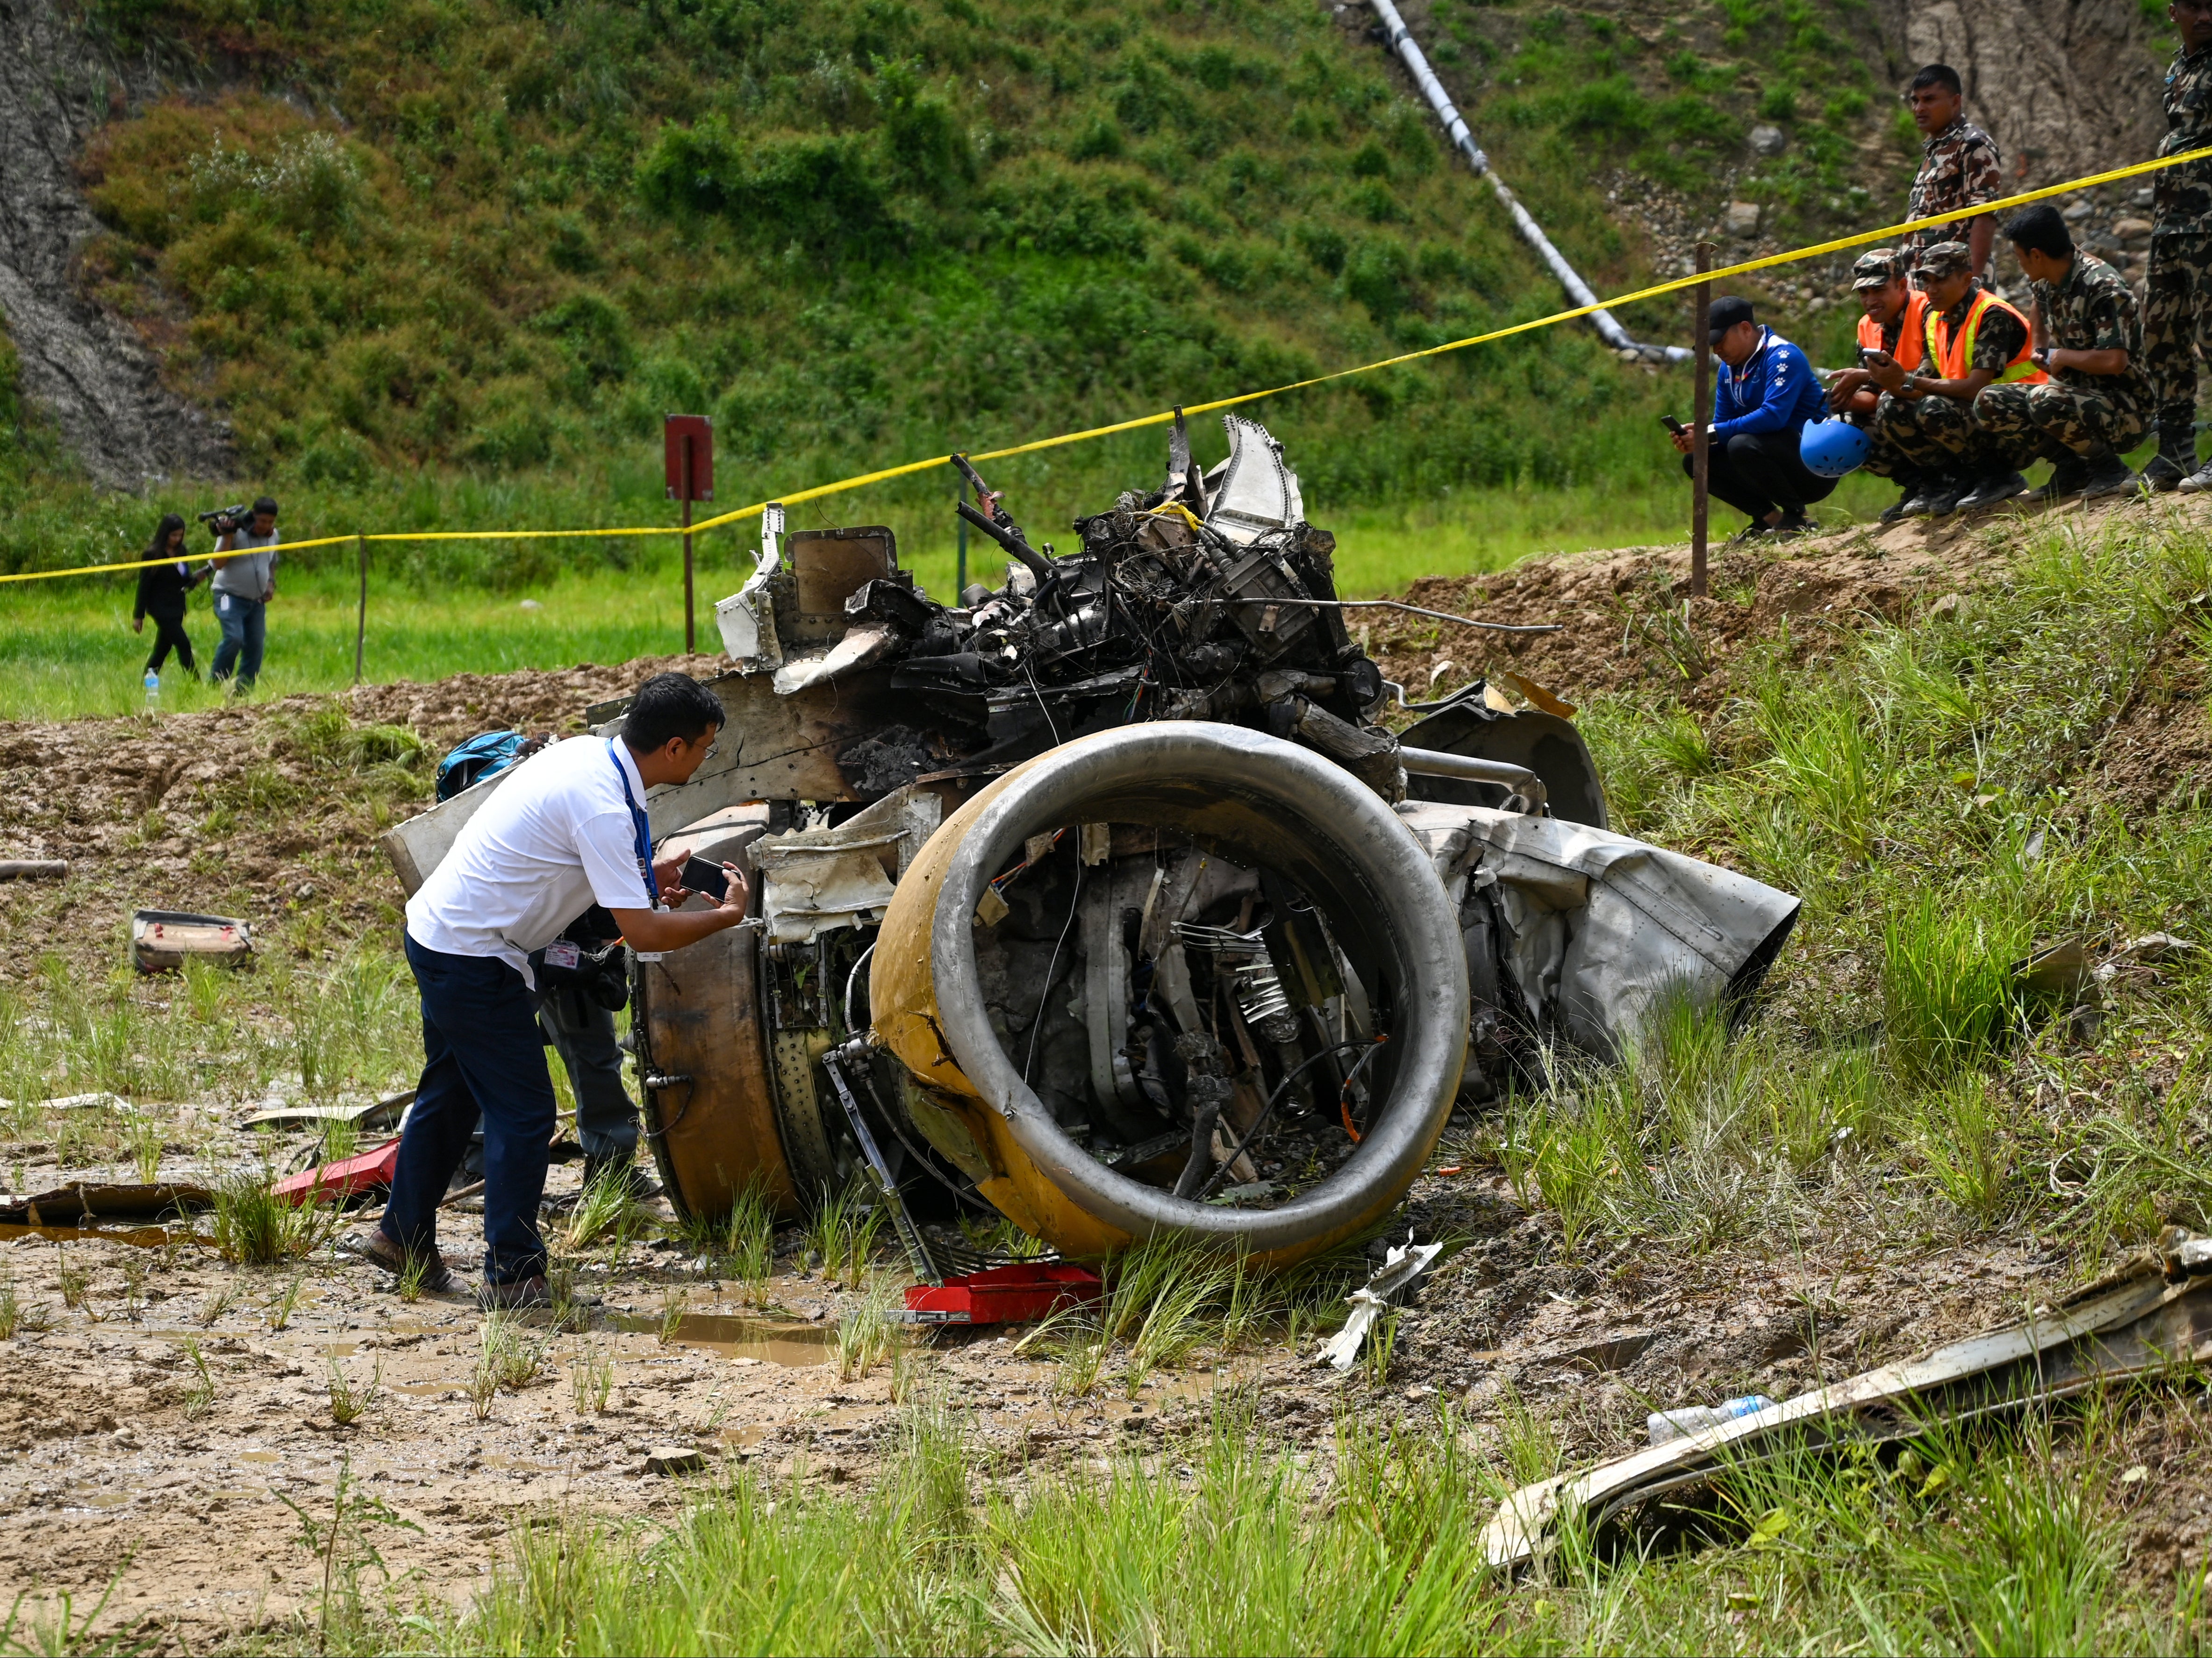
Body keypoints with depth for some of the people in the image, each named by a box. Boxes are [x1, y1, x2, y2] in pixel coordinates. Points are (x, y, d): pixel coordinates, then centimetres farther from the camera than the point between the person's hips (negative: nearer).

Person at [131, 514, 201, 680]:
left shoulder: (181, 551, 7)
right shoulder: (153, 554, -12)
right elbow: (144, 585, -10)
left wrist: (195, 580, -10)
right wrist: (138, 616, -10)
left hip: (176, 607, 7)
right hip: (161, 608, -7)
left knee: (163, 649, 10)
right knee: (183, 644, -11)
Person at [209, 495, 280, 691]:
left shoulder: (273, 536, 6)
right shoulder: (237, 533, -14)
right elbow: (218, 564, -22)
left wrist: (271, 583, 7)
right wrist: (227, 537, -30)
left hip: (257, 601, 6)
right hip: (231, 597, -6)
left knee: (255, 646, 1)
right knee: (234, 638, -23)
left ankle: (244, 691, 10)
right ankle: (214, 684, -10)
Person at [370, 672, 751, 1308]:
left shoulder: (586, 754, 3)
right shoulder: (603, 806, -25)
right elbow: (642, 932, -25)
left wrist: (643, 879, 10)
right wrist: (725, 916, -11)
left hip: (435, 931, 10)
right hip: (474, 959, -10)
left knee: (451, 1092, 22)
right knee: (522, 1112, -4)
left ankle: (403, 1237, 35)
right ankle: (513, 1275, 1)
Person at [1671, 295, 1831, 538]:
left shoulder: (1783, 357, -16)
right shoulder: (1729, 368, 10)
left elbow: (1773, 416, -30)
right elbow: (1722, 425, 11)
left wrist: (1712, 434, -28)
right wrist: (1694, 438, -12)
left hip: (1817, 470, -9)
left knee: (1742, 445, -32)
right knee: (1695, 460, 2)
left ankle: (1797, 517, -14)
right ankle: (1769, 517, 3)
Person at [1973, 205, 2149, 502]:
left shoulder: (2104, 288, -23)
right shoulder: (2047, 282, 4)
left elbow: (2114, 361, -33)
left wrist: (2060, 357, -16)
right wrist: (2041, 352, 16)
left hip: (2125, 409, -9)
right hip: (2075, 394, 9)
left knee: (2044, 400, -35)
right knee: (1989, 404, -5)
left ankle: (2110, 469, -14)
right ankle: (2074, 465, -2)